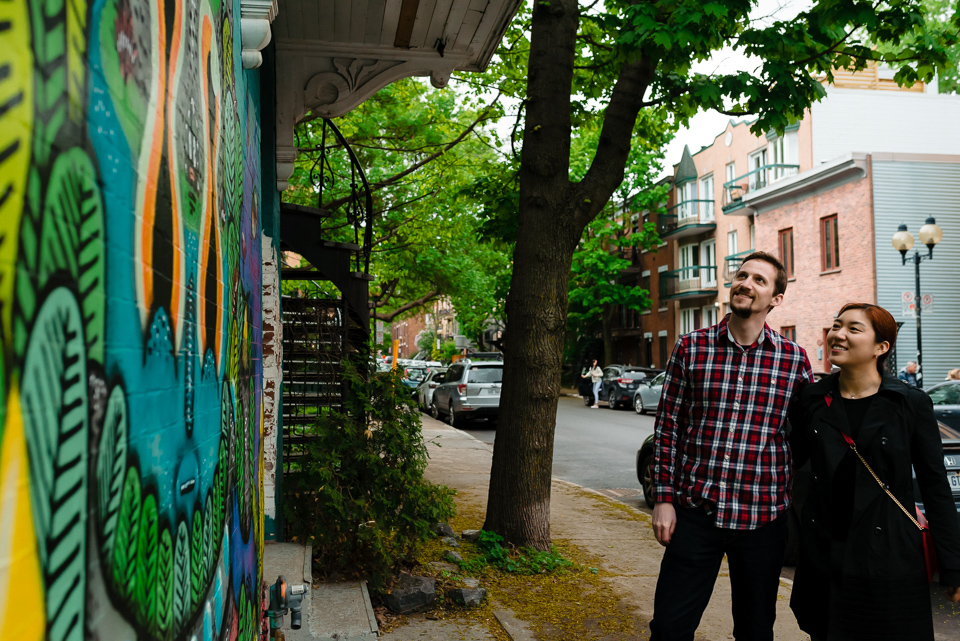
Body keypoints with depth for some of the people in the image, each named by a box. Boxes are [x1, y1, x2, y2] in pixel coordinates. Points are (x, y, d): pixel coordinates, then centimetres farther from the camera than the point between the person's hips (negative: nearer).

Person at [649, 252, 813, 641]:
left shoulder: (794, 359, 1)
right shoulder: (691, 347, 1)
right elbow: (667, 426, 3)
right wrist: (663, 499, -1)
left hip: (762, 516, 1)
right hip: (695, 510, 0)